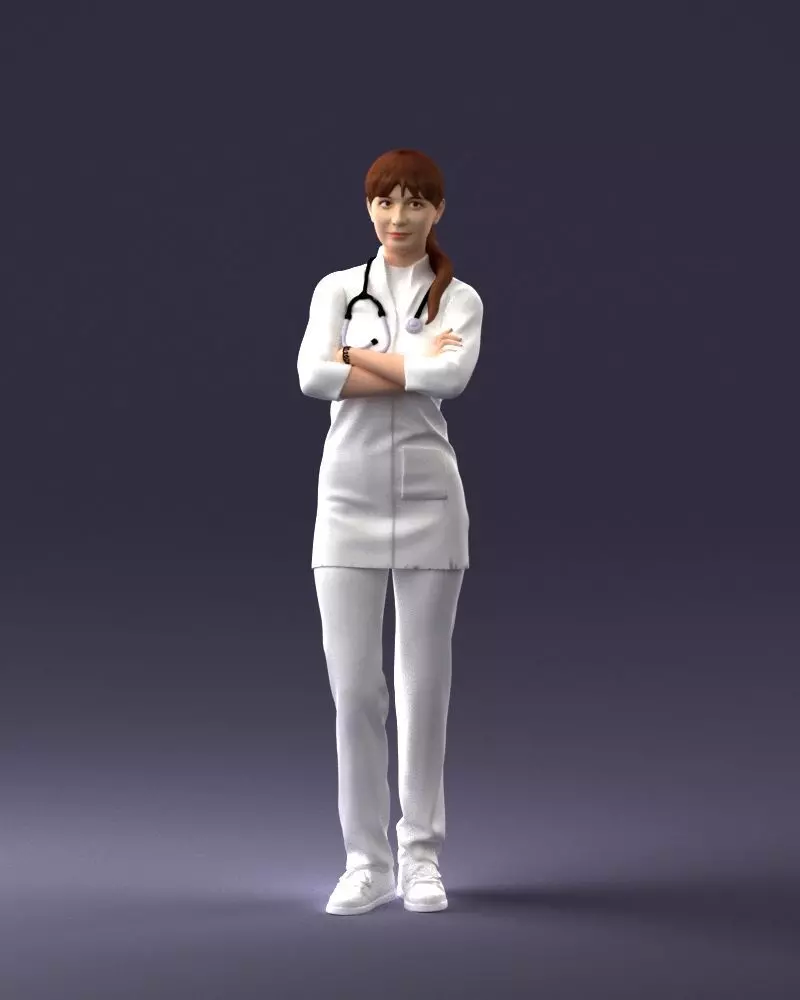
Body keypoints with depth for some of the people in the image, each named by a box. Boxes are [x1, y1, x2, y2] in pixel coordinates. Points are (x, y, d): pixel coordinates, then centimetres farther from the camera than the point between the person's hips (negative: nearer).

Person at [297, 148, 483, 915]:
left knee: (424, 684, 4)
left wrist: (358, 355, -10)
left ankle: (421, 857, 16)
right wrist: (411, 366, -13)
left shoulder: (459, 298, 3)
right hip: (348, 500, 1)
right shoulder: (336, 288, 6)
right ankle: (366, 862, 12)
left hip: (427, 500, -1)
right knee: (353, 688, 1)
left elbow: (449, 375, -18)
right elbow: (314, 377, -12)